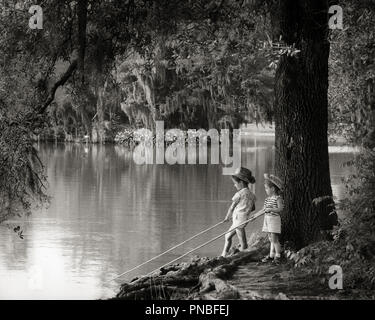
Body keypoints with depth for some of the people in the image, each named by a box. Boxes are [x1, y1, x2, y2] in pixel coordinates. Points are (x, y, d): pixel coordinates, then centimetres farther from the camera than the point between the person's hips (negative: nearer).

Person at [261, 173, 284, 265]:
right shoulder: (267, 198, 12)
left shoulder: (278, 198, -12)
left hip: (274, 219, -8)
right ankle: (271, 255, 18)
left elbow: (280, 209, -19)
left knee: (274, 239, -8)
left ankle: (277, 256, -2)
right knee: (271, 239, 12)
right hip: (267, 219, 8)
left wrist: (270, 209, -23)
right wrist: (264, 209, 0)